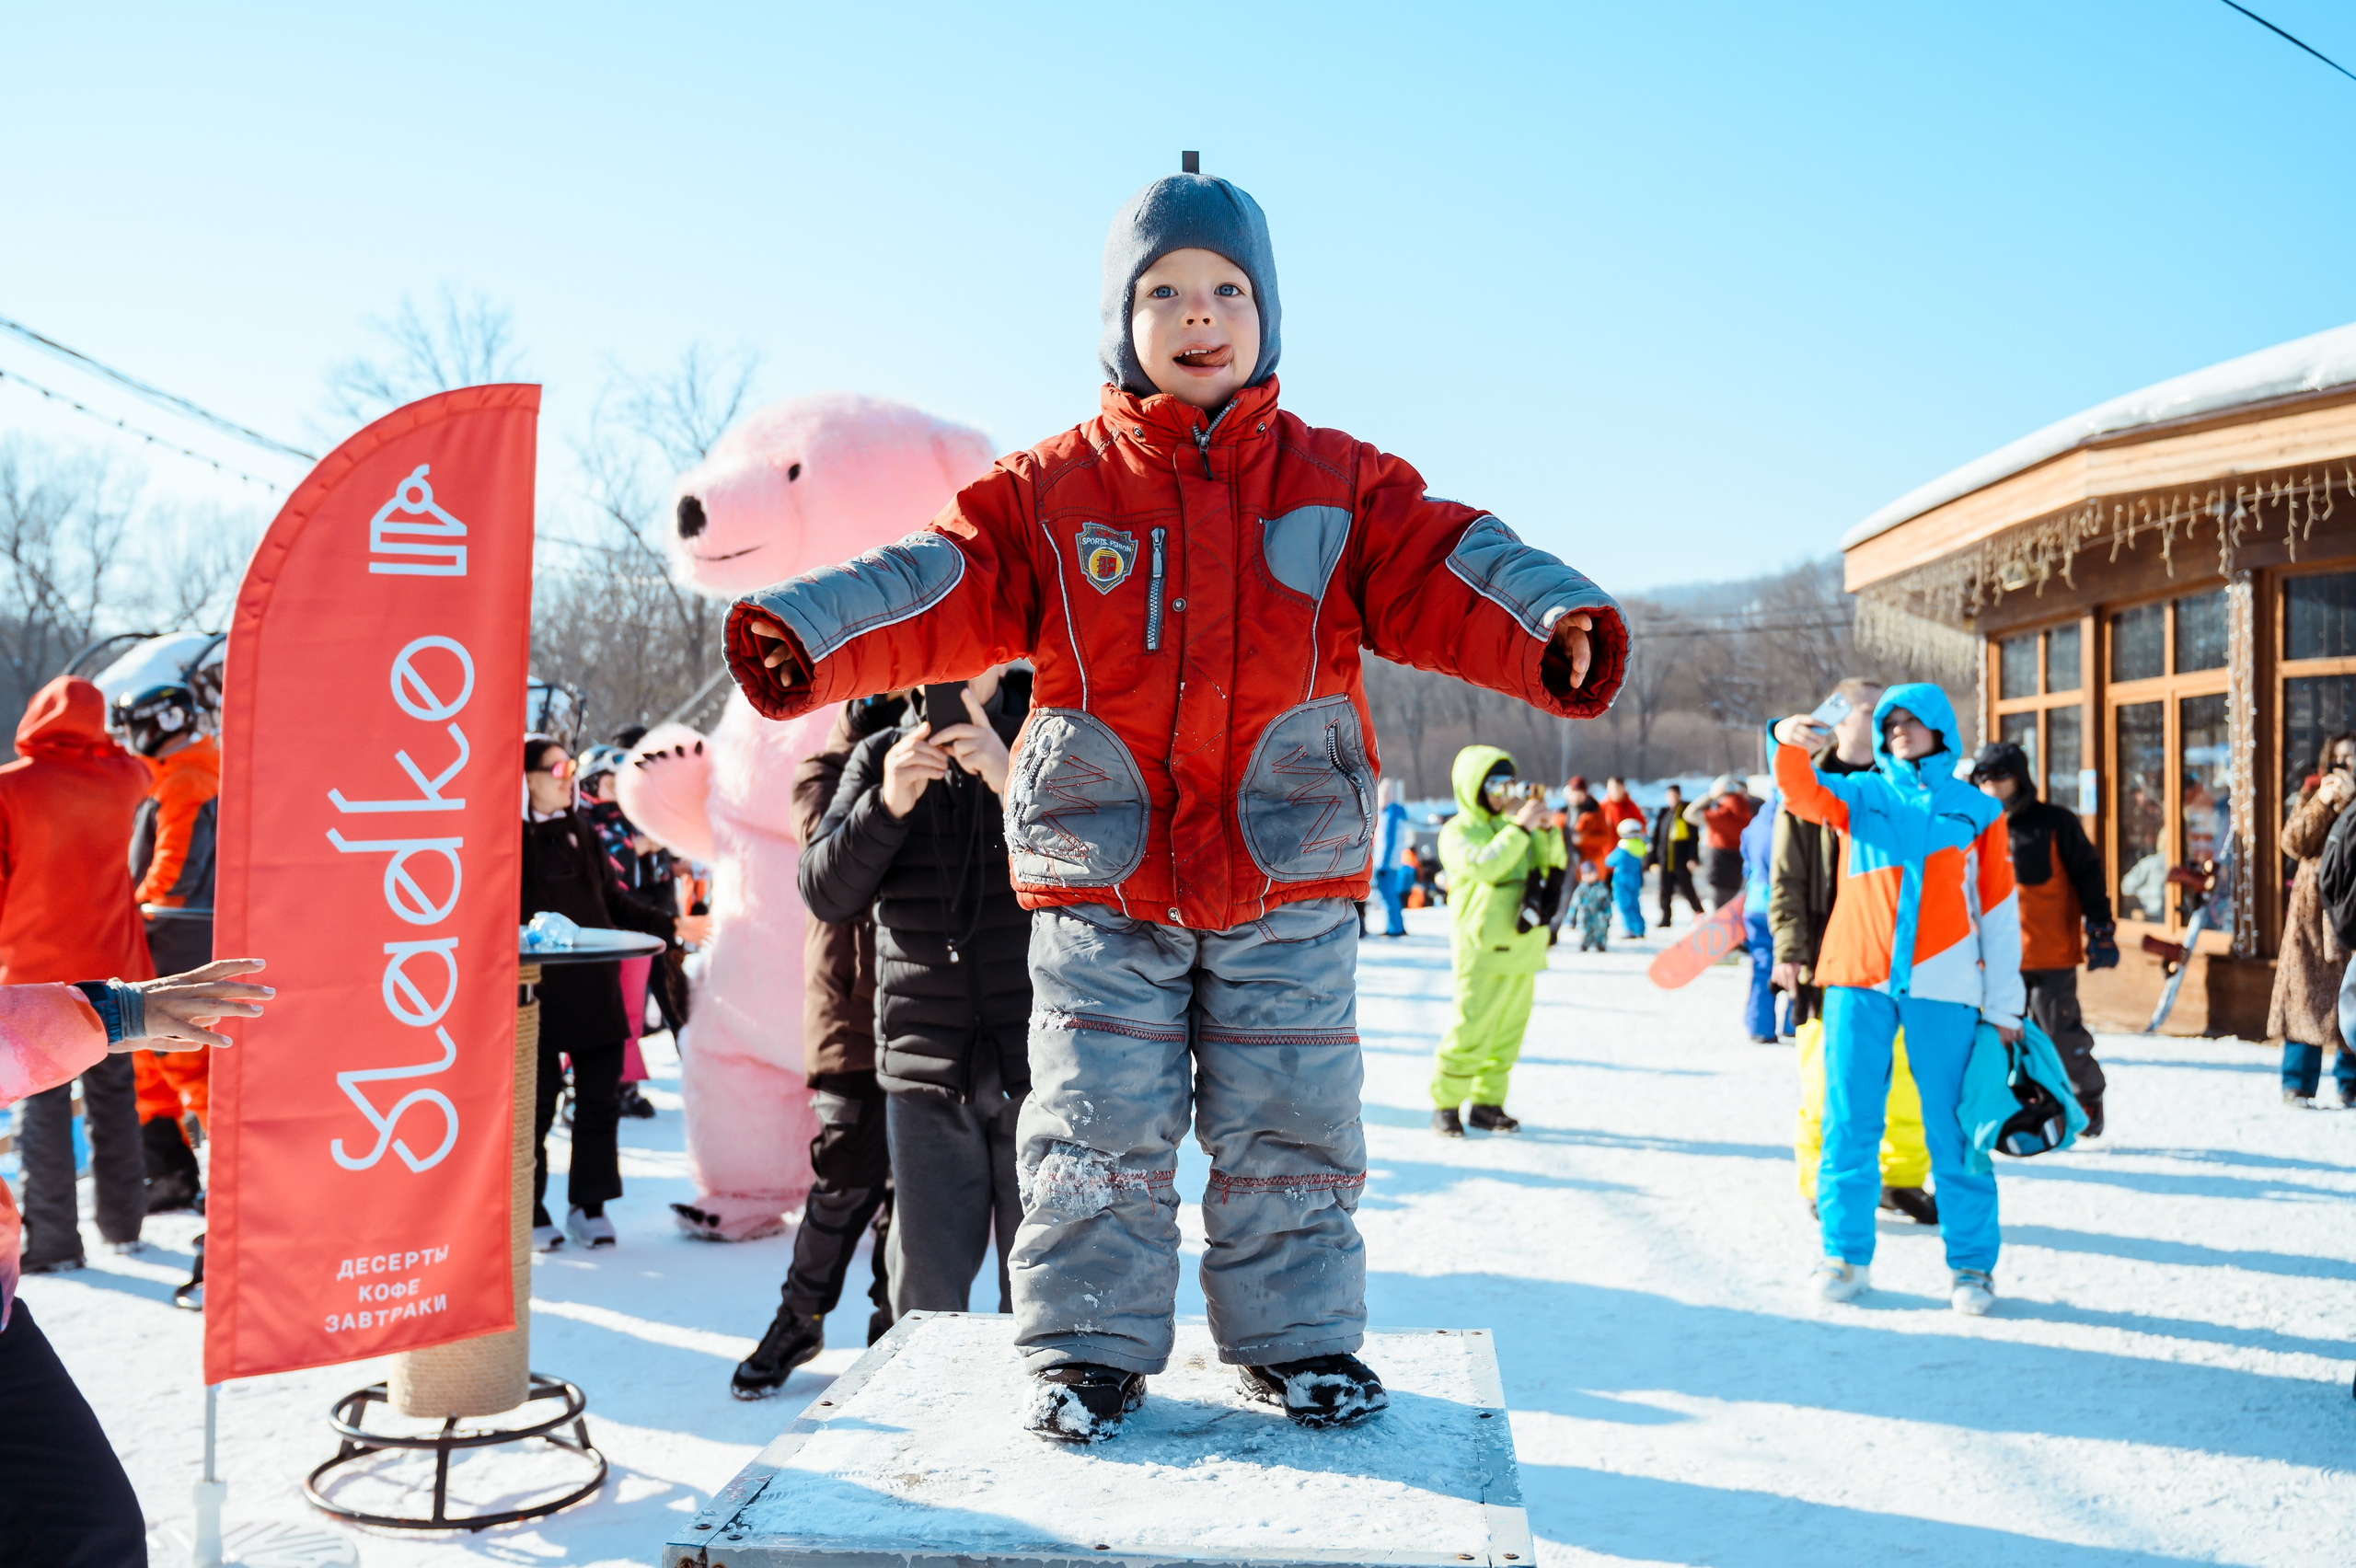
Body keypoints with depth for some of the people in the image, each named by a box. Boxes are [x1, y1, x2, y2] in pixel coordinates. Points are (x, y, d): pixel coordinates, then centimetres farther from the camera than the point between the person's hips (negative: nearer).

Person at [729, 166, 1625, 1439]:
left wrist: (1553, 620, -25)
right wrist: (812, 630, -21)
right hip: (1102, 878, 0)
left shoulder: (1338, 484, 6)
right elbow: (942, 582, -5)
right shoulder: (1051, 489, 4)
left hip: (1287, 873, 1)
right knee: (1097, 1128, 4)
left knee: (1289, 1125, 9)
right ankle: (1088, 1345, 20)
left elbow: (1442, 572, -5)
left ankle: (1296, 1335, 26)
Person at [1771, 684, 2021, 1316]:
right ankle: (1846, 1256, 11)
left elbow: (1999, 911, 10)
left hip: (1943, 987, -1)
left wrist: (2003, 1007, 5)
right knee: (1849, 1124, 2)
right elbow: (1803, 792, -7)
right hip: (1858, 980, 1)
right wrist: (1790, 745, -30)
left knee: (1952, 1131, 0)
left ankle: (1972, 1264, 10)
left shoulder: (1978, 810, 12)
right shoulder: (1860, 795, 13)